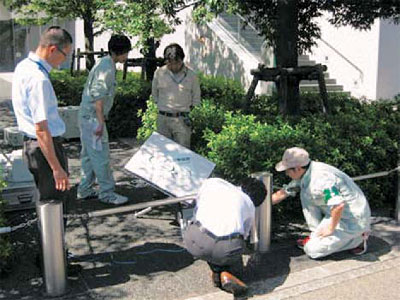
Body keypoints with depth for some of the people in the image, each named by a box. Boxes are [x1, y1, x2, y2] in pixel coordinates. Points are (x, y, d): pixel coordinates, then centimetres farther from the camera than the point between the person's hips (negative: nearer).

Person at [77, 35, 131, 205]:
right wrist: (101, 122, -22)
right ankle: (107, 193, 4)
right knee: (101, 156, -4)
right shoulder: (107, 68, -17)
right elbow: (98, 96, -23)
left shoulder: (104, 63, 15)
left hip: (87, 116, 11)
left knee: (89, 155, 15)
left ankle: (85, 190, 24)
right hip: (93, 117, -11)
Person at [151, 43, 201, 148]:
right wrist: (162, 107, 12)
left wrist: (188, 111, 5)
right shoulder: (159, 73, 2)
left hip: (182, 119, -1)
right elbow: (154, 94, 16)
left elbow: (196, 100, 9)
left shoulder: (191, 75, -1)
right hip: (163, 118, 2)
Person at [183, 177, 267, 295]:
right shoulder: (250, 206, 26)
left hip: (197, 242, 0)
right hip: (227, 249, 1)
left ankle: (216, 270, 24)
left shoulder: (211, 182, 24)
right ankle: (225, 273, 13)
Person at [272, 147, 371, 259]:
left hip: (353, 220, -9)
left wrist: (330, 229, -21)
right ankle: (316, 236, 10)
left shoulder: (321, 178, -30)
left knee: (312, 250, -9)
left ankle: (356, 238, 2)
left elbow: (339, 205, -37)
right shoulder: (304, 174, 1)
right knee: (305, 194, 5)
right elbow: (283, 193, 11)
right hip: (338, 213, 9)